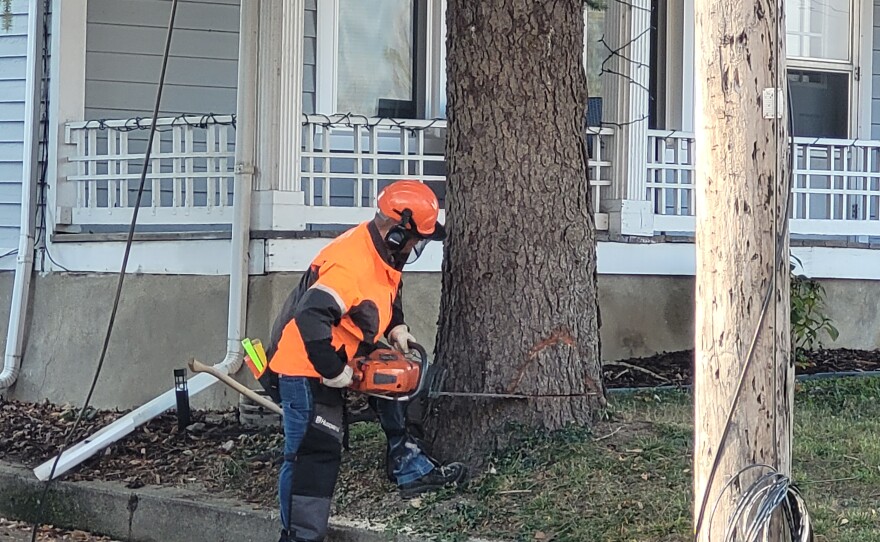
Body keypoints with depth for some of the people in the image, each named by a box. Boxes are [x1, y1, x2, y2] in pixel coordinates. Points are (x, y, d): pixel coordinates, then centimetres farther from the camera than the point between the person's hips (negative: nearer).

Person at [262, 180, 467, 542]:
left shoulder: (382, 251, -1)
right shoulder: (352, 264, -31)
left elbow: (387, 296, 22)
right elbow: (311, 318, -39)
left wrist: (396, 328, 8)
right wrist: (333, 372, -31)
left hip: (335, 357, 10)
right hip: (303, 367, -10)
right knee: (314, 451, -9)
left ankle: (408, 468, 27)